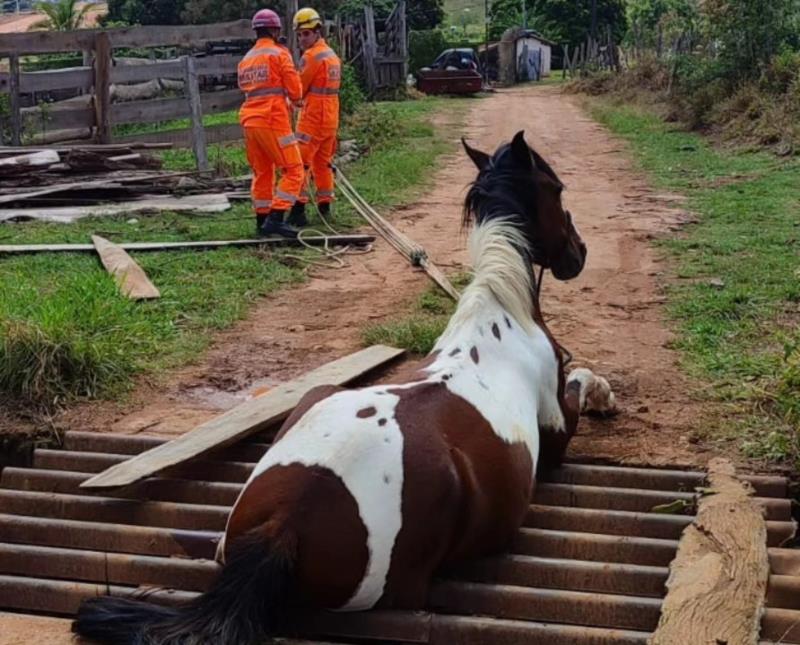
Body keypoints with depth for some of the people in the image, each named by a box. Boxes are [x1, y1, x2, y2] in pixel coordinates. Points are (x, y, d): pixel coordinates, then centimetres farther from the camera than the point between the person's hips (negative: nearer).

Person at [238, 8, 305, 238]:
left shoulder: (246, 59, 16)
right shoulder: (279, 54, -4)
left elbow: (245, 88, 18)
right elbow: (295, 90, -5)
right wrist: (295, 99, 18)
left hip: (250, 120, 7)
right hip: (273, 120, -7)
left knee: (262, 173, 15)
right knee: (293, 170, -4)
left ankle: (262, 220, 16)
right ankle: (276, 218, -15)